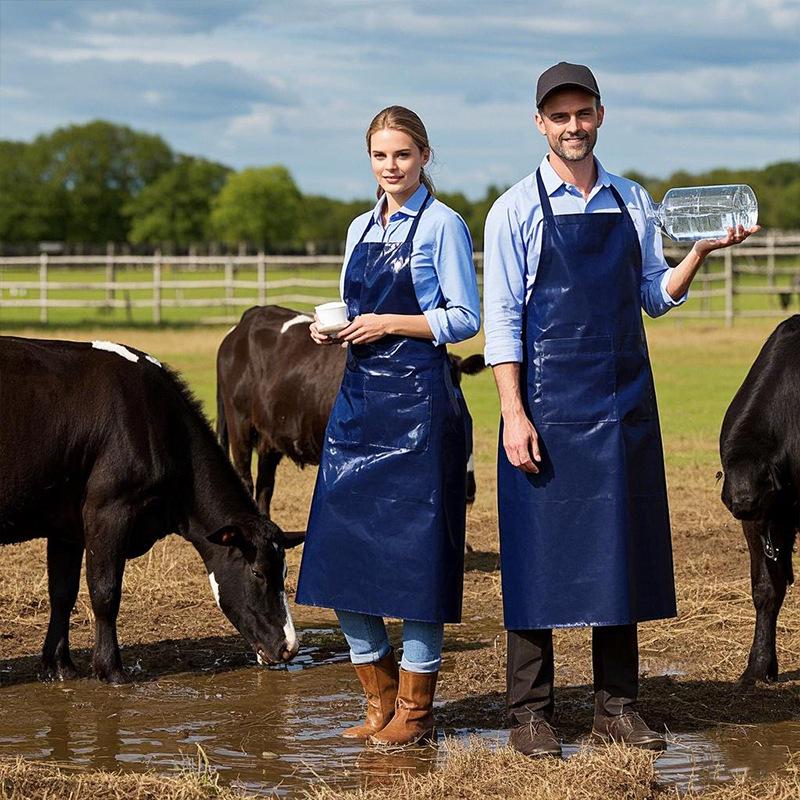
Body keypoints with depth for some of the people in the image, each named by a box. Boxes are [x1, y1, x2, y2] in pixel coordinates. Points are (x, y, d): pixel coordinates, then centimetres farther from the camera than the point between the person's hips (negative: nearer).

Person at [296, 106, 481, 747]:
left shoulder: (442, 224, -3)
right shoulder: (361, 229, 16)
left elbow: (467, 318, -7)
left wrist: (391, 323, -14)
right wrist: (332, 330, 2)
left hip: (418, 399, -7)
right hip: (357, 397, 7)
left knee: (414, 550, -3)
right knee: (342, 549, 4)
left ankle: (415, 710, 6)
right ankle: (380, 698, 17)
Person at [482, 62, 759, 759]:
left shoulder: (632, 202, 10)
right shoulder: (517, 210, -1)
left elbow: (655, 296, 12)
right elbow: (502, 319, -5)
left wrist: (701, 252, -5)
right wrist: (514, 413, -12)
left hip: (625, 401, 4)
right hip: (547, 401, -4)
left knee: (621, 547, 6)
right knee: (539, 550, -2)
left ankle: (617, 706, 15)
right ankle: (531, 714, 5)